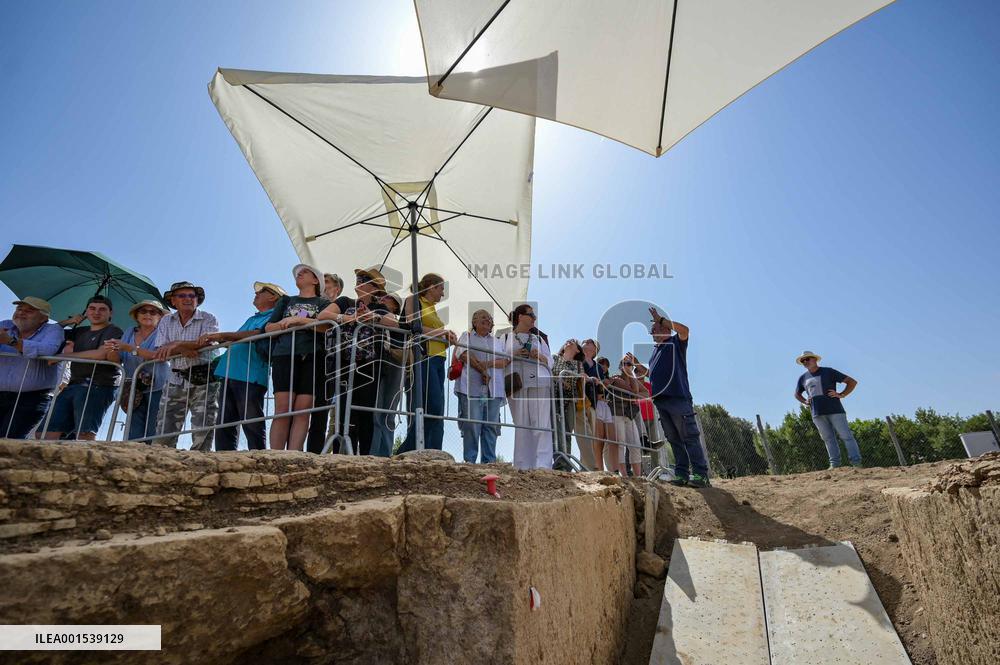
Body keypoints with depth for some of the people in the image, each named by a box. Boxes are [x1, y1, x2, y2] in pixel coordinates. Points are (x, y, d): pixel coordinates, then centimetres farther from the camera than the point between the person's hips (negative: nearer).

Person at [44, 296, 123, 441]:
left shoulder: (114, 331, 3)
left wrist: (68, 355, -2)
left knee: (85, 434, -18)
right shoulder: (80, 332, 27)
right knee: (49, 433, 2)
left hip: (98, 386, -8)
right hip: (74, 384, 8)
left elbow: (101, 354, -11)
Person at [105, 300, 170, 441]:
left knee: (152, 435, -9)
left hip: (157, 389, -4)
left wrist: (130, 348, -21)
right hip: (135, 391, 5)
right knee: (134, 434, -3)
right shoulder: (129, 332, 15)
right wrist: (111, 351, -11)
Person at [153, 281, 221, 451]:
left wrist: (176, 344, -20)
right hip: (177, 381, 4)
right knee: (163, 434, -1)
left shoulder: (208, 319, 2)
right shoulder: (166, 321, 13)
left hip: (204, 381, -4)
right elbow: (160, 352, 2)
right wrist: (182, 350, -16)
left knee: (202, 434, -7)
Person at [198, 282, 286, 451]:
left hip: (250, 376, -9)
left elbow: (259, 334, -15)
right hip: (230, 375, 9)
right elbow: (235, 340, 29)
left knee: (252, 426, -9)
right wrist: (214, 340, 11)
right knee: (224, 425, 7)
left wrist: (222, 335, -15)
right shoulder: (251, 319, 30)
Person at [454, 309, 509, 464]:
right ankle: (469, 461, -3)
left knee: (491, 427, 1)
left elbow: (506, 361, 9)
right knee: (471, 426, -9)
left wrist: (489, 364, -9)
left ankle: (489, 462, 5)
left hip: (494, 390, 4)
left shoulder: (497, 341, 24)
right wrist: (482, 370, -11)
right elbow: (465, 354, -4)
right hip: (472, 388, -4)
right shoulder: (467, 336, 14)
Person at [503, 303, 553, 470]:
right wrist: (513, 355, -8)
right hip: (516, 384, -2)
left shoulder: (538, 338, 23)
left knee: (541, 424, -9)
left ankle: (543, 465, -10)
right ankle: (522, 466, 3)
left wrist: (540, 357, -2)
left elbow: (551, 361, 18)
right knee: (521, 425, -3)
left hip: (539, 383, 2)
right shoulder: (506, 337, 16)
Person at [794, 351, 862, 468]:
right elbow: (797, 394, 30)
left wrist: (841, 395, -8)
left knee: (846, 436, -5)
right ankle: (834, 464, 7)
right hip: (817, 414, 4)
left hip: (835, 410, -4)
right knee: (828, 439, 5)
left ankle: (856, 463, -3)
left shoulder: (828, 372, 3)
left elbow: (852, 382, 3)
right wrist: (805, 402, 11)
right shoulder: (803, 378, 14)